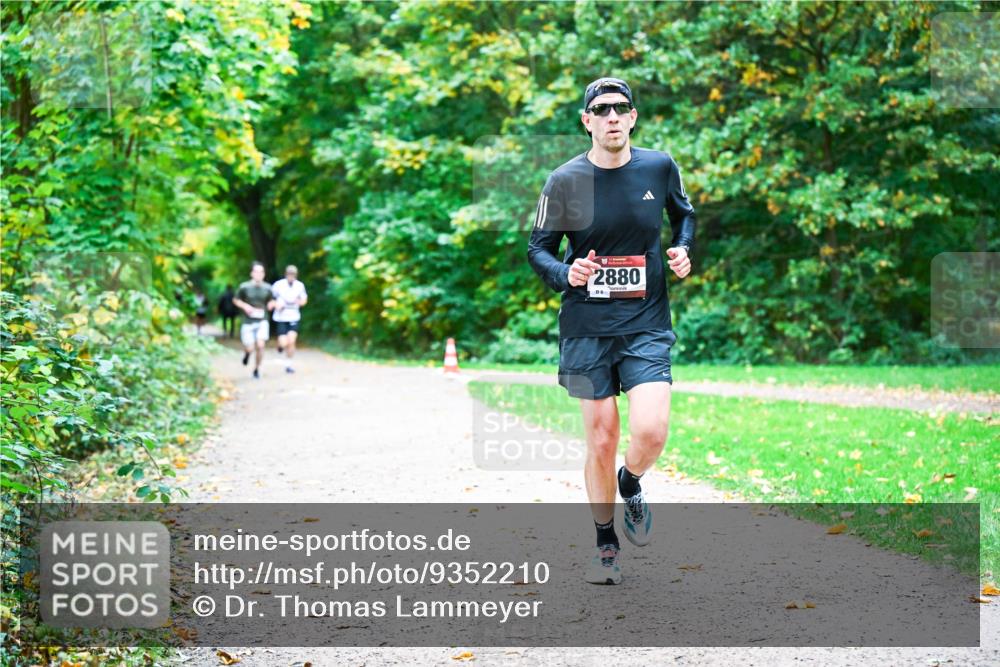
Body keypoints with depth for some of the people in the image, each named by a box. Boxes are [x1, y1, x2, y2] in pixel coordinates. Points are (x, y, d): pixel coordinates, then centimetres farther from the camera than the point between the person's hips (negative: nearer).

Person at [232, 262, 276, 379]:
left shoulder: (267, 288, 0)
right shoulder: (244, 287, -7)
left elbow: (271, 301, 17)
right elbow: (235, 300, 6)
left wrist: (271, 304, -7)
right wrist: (245, 306, -12)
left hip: (262, 322, 1)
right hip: (248, 322, -1)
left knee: (260, 345, -15)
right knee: (250, 348, -3)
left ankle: (256, 369, 7)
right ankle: (247, 352, 37)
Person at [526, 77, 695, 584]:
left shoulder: (660, 168, 1)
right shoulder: (565, 181, -4)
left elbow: (684, 214, 21)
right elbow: (537, 249, 3)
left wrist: (682, 249, 2)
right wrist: (565, 274, -17)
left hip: (646, 324, 1)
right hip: (586, 328, 0)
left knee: (651, 432, -16)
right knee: (601, 441, 3)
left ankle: (630, 484, 21)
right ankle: (606, 546, 23)